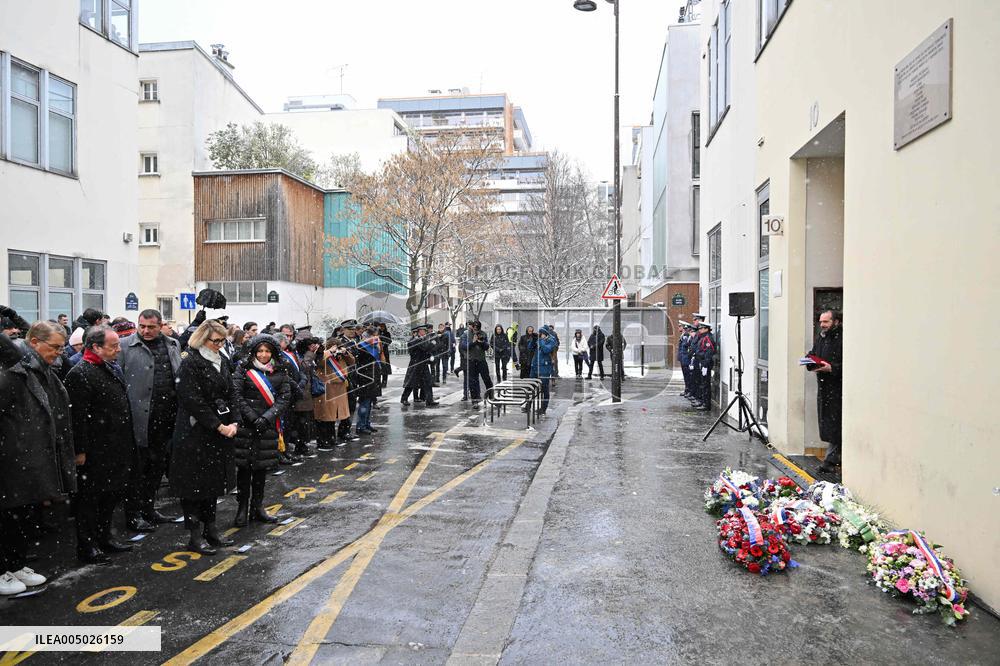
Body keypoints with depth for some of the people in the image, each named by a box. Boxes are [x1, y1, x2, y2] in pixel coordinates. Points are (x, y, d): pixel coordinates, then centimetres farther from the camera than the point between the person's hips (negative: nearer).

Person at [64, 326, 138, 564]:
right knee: (90, 498, 4)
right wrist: (80, 451, -21)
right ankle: (86, 546, 16)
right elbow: (78, 416, -21)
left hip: (117, 450, 9)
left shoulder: (114, 368, 12)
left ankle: (104, 537, 33)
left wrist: (128, 444, 21)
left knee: (112, 495, 19)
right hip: (95, 452, -9)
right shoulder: (81, 374, -18)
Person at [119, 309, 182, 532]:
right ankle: (134, 514, 15)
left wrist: (179, 409, 10)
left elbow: (181, 377, 16)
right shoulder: (126, 346, -3)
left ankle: (148, 509, 29)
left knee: (157, 465, 15)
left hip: (166, 416, 5)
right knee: (138, 466, 3)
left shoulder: (173, 345, 12)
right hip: (139, 416, -5)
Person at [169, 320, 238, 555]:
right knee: (195, 484, 1)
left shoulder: (221, 362, 11)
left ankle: (210, 530, 25)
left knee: (213, 482, 14)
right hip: (195, 434, -7)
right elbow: (193, 401, -19)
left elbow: (230, 395, 13)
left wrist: (233, 422, -2)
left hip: (219, 433, 8)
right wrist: (219, 426, -18)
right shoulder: (190, 363, -13)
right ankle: (196, 536, 10)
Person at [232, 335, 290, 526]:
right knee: (244, 466, 0)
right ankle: (242, 508, 11)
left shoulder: (280, 373, 7)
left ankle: (257, 508, 20)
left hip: (268, 427, 3)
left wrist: (266, 418, -13)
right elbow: (237, 396, -7)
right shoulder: (243, 370, 0)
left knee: (261, 467, 10)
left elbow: (284, 398, -1)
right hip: (245, 425, -2)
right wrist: (253, 419, -15)